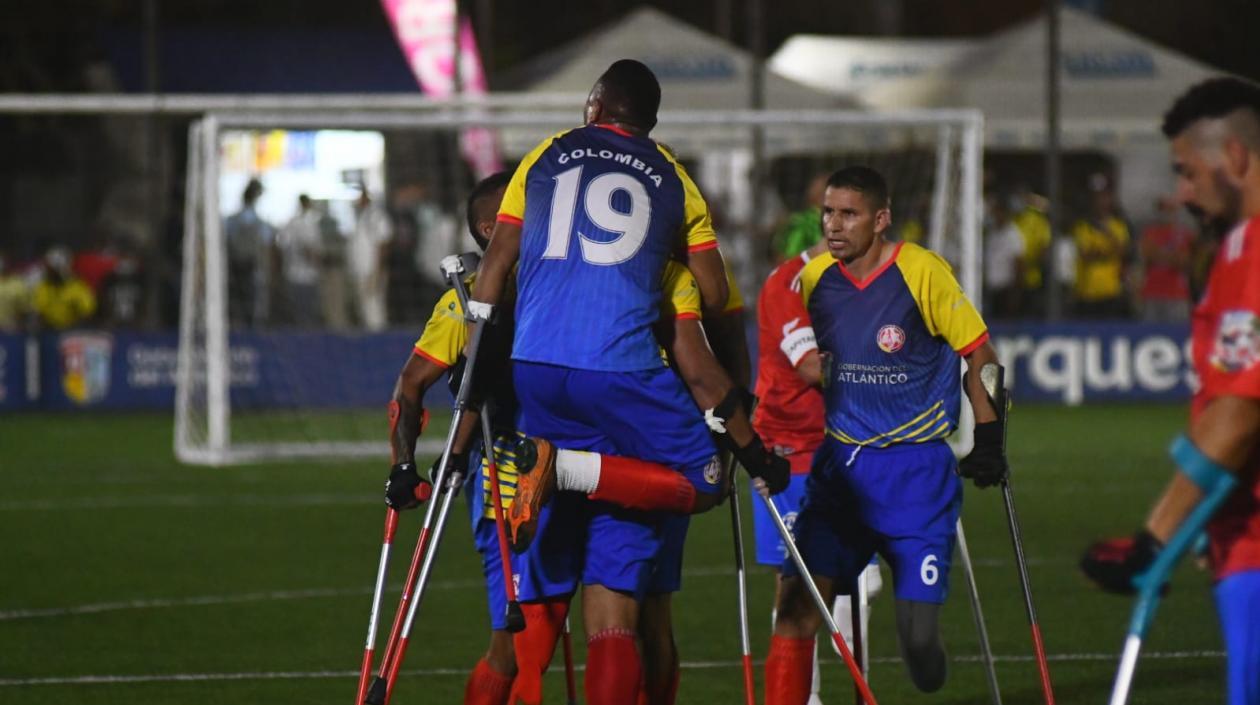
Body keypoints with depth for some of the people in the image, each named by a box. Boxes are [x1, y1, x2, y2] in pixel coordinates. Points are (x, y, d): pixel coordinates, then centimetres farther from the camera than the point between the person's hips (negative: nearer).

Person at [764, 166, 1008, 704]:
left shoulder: (923, 273, -13)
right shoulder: (812, 279, 1)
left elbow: (979, 355, -3)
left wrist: (989, 442, -4)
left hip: (917, 464, -4)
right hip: (838, 466, 4)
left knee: (917, 628, -8)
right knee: (797, 599, -10)